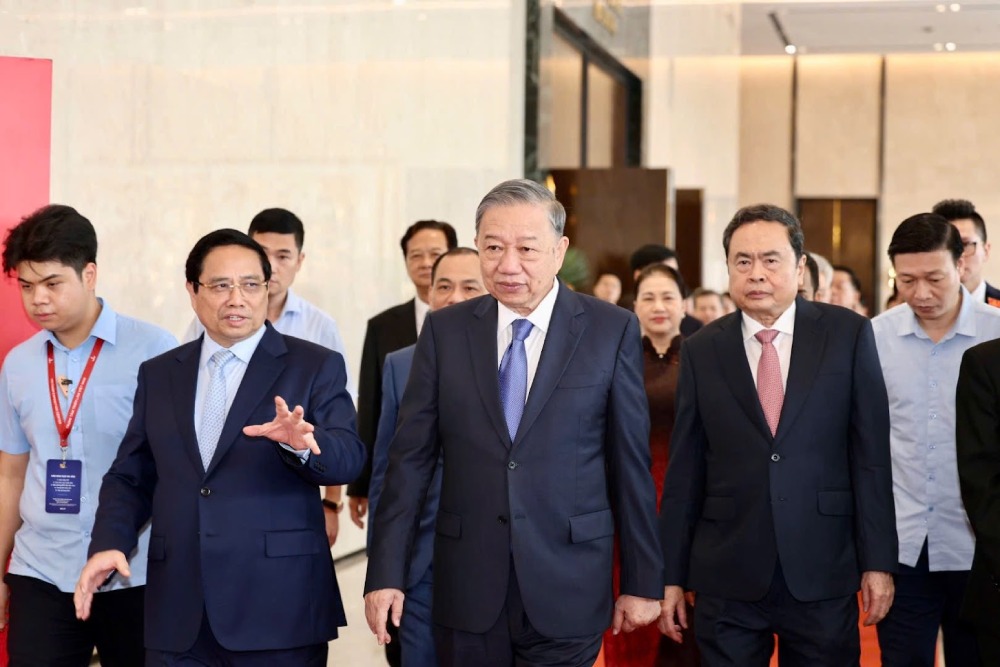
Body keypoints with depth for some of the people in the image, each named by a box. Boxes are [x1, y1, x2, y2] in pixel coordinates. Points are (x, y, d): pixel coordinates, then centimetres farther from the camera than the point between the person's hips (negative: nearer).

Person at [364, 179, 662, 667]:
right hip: (466, 588, 2)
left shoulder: (612, 329, -3)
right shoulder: (444, 330, 2)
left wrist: (642, 581, 2)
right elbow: (410, 457, 2)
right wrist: (386, 572, -2)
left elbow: (631, 463, 0)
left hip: (567, 588, -1)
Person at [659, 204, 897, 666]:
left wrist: (878, 561, -3)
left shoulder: (848, 335, 0)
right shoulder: (701, 351, 3)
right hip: (727, 581, 1)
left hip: (823, 575, -1)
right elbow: (684, 470, 5)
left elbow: (871, 454, 0)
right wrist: (672, 576, 4)